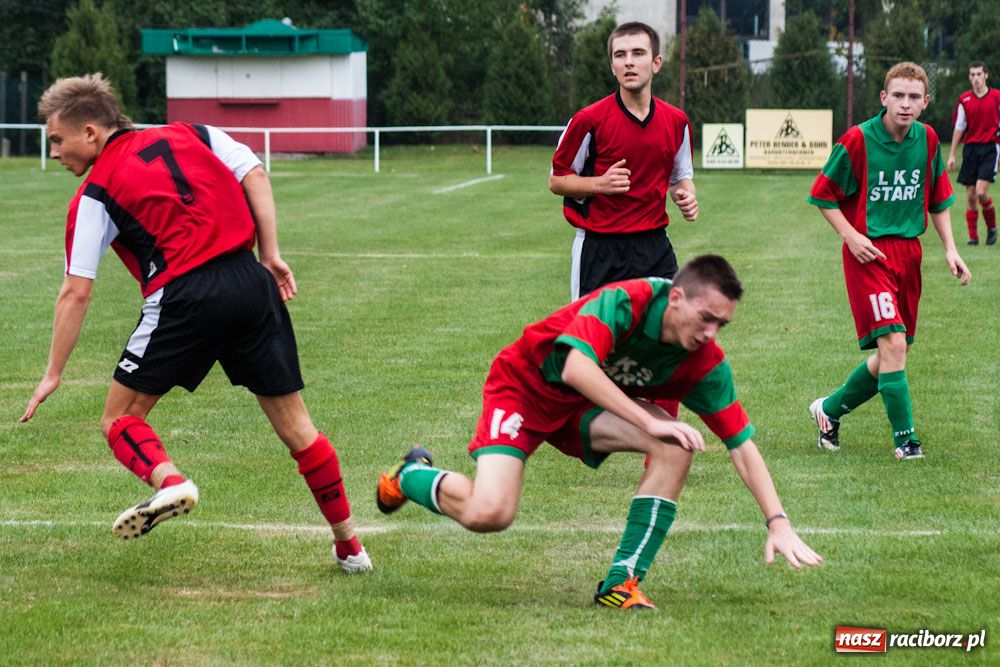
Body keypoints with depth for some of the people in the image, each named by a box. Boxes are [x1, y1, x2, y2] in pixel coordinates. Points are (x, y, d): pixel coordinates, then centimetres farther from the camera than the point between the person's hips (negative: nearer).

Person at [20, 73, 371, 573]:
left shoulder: (95, 194, 4)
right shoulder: (188, 136, 16)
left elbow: (76, 293, 1)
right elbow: (254, 175, 9)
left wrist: (53, 374, 6)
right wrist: (271, 254, 11)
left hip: (184, 298, -5)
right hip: (251, 284, 5)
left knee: (120, 419, 8)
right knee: (293, 422, 12)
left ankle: (169, 481, -23)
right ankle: (349, 545, 15)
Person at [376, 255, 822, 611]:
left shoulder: (705, 362, -16)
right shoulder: (625, 301, -32)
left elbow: (741, 443, -12)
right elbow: (576, 368, -44)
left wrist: (778, 522, -21)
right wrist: (649, 422, -46)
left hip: (590, 404, 5)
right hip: (525, 385, -5)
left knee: (676, 446, -23)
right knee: (489, 514, -25)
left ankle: (622, 582, -15)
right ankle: (412, 474, 10)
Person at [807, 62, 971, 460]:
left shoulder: (927, 140, 4)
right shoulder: (858, 140, -11)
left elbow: (938, 199, 16)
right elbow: (823, 195, -3)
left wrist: (950, 248, 7)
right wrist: (851, 237, -14)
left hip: (909, 251, 6)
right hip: (869, 253, -6)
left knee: (893, 355, 10)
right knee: (892, 342, -18)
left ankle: (831, 409, 30)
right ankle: (904, 436, -9)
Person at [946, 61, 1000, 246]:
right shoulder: (964, 99, 6)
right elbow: (959, 128, 11)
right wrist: (951, 154, 8)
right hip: (970, 148, 3)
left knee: (981, 192, -15)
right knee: (971, 196, 1)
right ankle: (973, 236, 8)